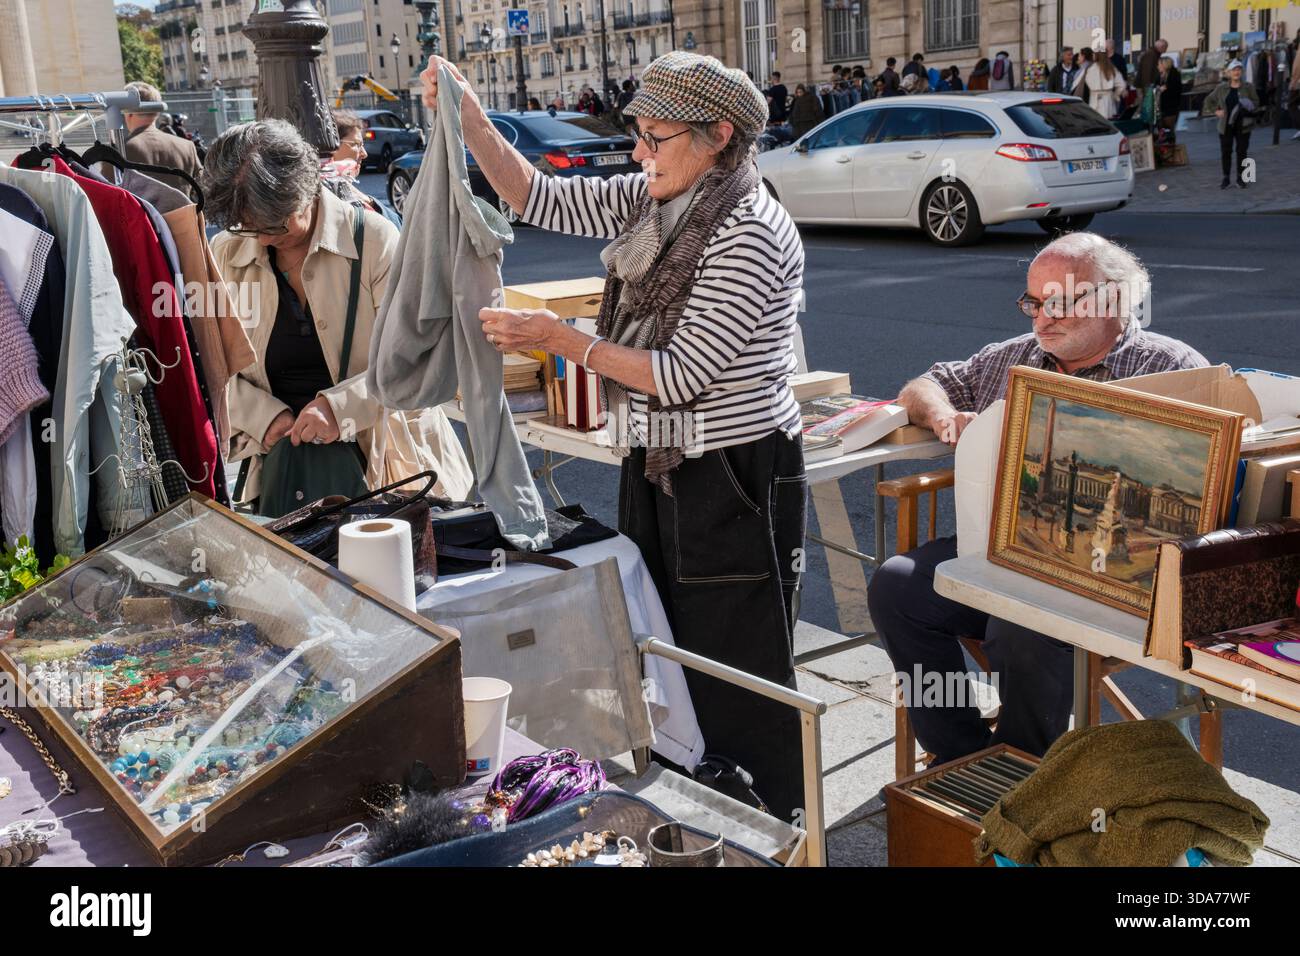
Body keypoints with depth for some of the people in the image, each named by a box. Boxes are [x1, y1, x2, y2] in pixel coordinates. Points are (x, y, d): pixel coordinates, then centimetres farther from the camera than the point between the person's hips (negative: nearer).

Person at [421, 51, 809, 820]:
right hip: (659, 471, 9)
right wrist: (470, 121, -5)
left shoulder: (751, 234, -19)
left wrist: (557, 338, -19)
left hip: (734, 483, -8)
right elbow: (541, 199, 8)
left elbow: (682, 376, -22)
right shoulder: (651, 203, 4)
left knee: (738, 685, 2)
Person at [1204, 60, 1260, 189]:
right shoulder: (1221, 88, 2)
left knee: (1241, 151, 4)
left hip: (1242, 125, -1)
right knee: (1225, 152, 3)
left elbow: (1256, 102, 3)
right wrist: (1216, 111, -1)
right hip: (1226, 125, 1)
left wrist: (1250, 106, -18)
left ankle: (1241, 177, 14)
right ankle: (1226, 178, 13)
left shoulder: (1248, 87, -1)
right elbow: (1209, 100, 11)